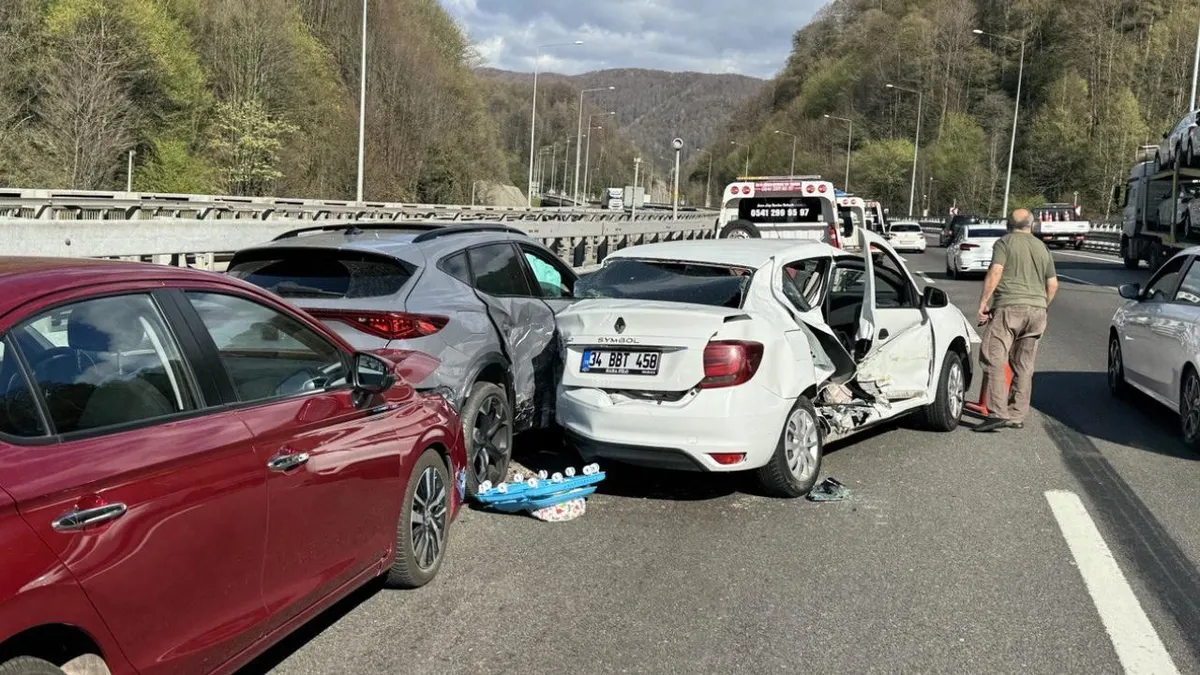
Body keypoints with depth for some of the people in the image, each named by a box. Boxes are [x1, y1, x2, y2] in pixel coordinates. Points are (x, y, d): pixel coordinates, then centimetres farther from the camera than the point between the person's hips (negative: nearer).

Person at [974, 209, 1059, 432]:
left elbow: (995, 273, -11)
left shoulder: (1005, 242, 2)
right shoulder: (1042, 248, 19)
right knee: (1024, 365, 10)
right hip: (1037, 309, 6)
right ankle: (1018, 416, 12)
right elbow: (1053, 284, 17)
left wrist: (983, 302, -9)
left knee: (994, 358, -8)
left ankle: (998, 413, -19)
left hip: (1009, 307, -6)